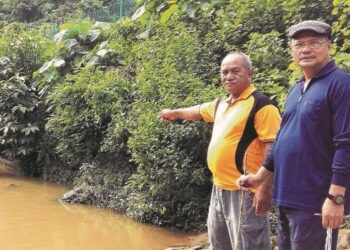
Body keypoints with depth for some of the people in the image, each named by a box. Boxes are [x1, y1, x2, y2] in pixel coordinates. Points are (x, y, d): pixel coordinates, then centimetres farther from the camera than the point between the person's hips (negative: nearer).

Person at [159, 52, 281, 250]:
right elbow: (199, 111, 35)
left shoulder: (260, 104, -13)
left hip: (244, 191, -9)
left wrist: (265, 189, -24)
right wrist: (175, 113, 51)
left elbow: (273, 148, -19)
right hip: (220, 188, 9)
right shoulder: (221, 104, 13)